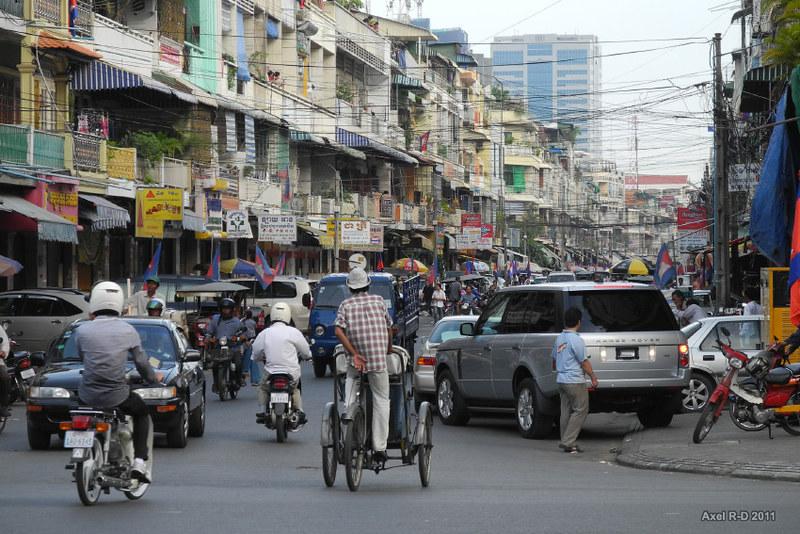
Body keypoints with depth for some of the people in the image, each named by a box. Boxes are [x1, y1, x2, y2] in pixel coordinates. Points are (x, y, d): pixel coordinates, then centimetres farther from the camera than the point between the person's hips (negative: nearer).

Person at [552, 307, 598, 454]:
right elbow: (584, 362, -13)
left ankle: (566, 443, 11)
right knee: (580, 410, -3)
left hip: (561, 380, 8)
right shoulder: (576, 340, -15)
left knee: (566, 411, 11)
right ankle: (568, 441, -9)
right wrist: (593, 377, -3)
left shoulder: (559, 338, 10)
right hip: (575, 381, -8)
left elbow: (554, 360, 20)